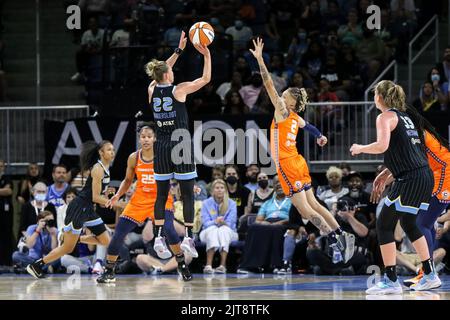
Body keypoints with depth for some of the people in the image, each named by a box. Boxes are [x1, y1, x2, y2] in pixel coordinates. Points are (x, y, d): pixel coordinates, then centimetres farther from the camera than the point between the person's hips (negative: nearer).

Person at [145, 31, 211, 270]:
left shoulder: (152, 90, 5)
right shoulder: (179, 90, -8)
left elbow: (161, 73, 24)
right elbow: (206, 79, 2)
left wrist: (179, 50, 28)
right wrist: (206, 55, 12)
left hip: (161, 147, 4)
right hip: (180, 145, -4)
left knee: (161, 194, 9)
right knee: (188, 193, -1)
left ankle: (158, 236, 4)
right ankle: (188, 237, -8)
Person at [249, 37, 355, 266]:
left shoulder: (282, 112, -9)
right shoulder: (295, 118, 11)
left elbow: (269, 86, -14)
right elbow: (310, 127, 32)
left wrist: (260, 60, -16)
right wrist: (320, 136, 52)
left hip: (288, 166, -9)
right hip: (298, 163, 9)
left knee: (304, 209, -7)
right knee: (312, 204, 12)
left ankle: (334, 239, -11)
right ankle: (342, 236, 7)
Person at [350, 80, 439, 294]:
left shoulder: (386, 117, -5)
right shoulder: (404, 116, 21)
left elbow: (382, 146, -20)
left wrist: (360, 148, -2)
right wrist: (385, 174, 29)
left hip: (410, 180, -9)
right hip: (425, 176, 9)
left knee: (384, 225, -2)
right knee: (408, 223, 24)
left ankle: (391, 281, -6)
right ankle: (430, 276, 26)